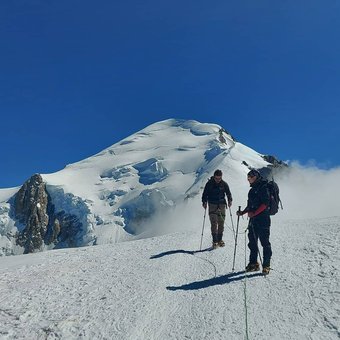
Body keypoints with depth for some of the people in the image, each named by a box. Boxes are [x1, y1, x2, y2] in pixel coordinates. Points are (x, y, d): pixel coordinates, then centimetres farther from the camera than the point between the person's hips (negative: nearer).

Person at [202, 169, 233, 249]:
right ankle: (215, 241, -10)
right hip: (212, 204, -2)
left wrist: (230, 200, -7)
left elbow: (228, 193, 10)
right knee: (214, 222, -11)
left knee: (221, 223, 4)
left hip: (222, 204, 2)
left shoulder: (224, 184, 2)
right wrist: (204, 202, -14)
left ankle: (220, 240, 17)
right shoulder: (209, 184, -3)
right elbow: (205, 194, 1)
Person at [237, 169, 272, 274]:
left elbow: (265, 203, -17)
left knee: (265, 242, -3)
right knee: (252, 242, 10)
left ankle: (266, 265, 2)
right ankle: (253, 263, 19)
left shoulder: (263, 187, -8)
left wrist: (254, 213, -22)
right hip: (253, 219, 9)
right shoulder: (253, 189, 18)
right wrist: (243, 212, 8)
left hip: (263, 219, -9)